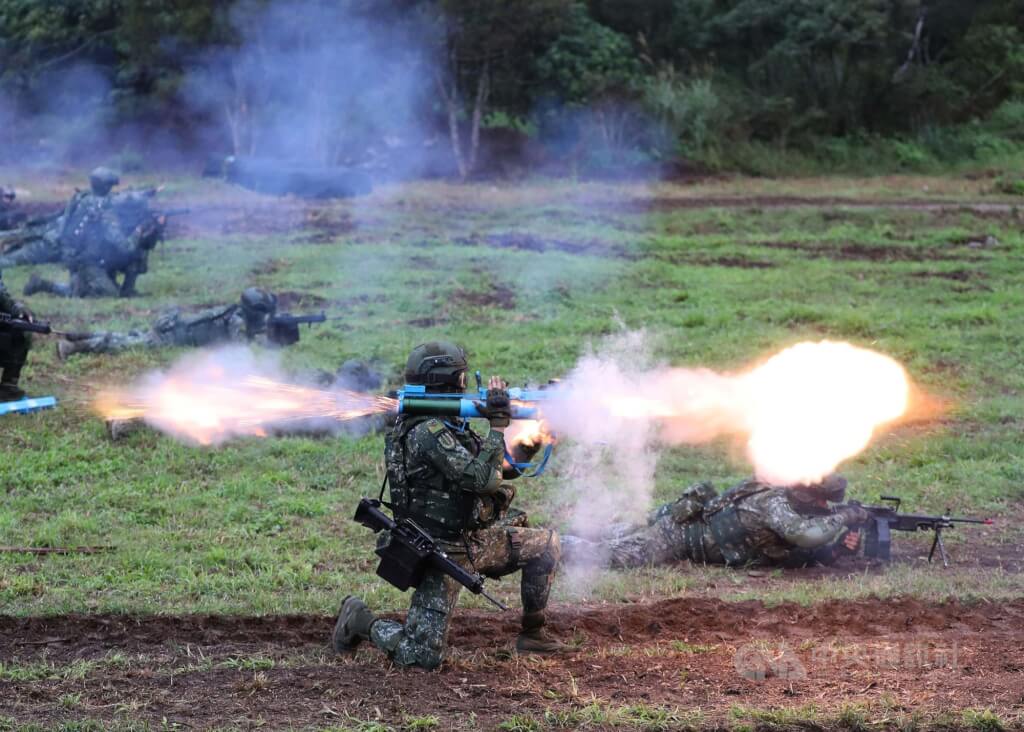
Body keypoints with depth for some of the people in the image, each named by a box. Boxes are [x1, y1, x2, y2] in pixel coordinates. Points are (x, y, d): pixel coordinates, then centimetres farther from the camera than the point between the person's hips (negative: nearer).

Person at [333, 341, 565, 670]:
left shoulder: (449, 425, 8)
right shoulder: (429, 433, -22)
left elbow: (503, 467, 15)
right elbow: (482, 478, -27)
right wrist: (498, 424, -21)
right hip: (445, 552, -9)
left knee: (546, 544, 9)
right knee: (423, 657, -10)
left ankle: (532, 633, 19)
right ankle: (359, 620, 14)